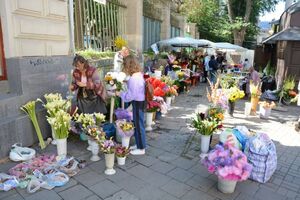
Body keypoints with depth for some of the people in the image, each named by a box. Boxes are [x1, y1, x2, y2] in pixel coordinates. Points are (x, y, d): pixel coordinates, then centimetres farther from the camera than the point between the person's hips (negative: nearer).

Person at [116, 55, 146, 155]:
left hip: (137, 103, -9)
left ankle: (141, 148, 20)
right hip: (140, 101, 10)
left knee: (138, 125, 4)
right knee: (137, 124, 20)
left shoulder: (133, 78, -25)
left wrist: (120, 94, -10)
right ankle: (139, 144, 36)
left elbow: (131, 95, -22)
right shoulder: (139, 74, 3)